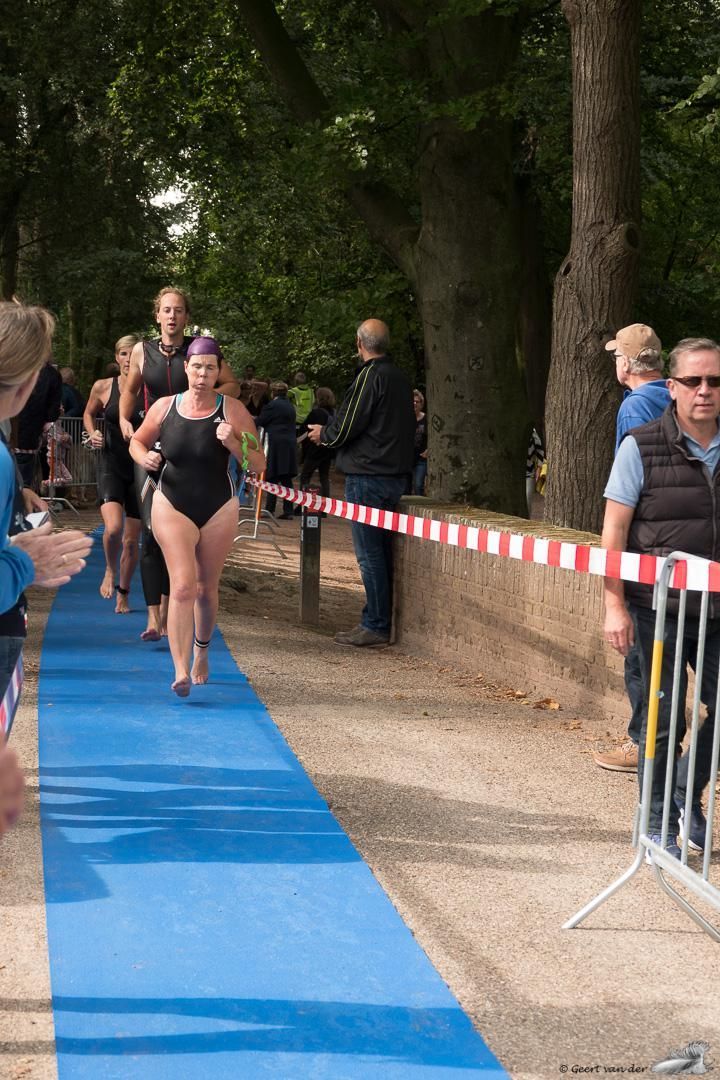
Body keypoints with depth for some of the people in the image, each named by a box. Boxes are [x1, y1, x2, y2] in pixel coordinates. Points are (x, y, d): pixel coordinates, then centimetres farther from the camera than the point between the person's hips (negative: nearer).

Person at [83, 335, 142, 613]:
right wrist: (93, 434, -2)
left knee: (132, 539, 9)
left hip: (141, 468, 0)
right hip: (111, 466, 0)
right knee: (113, 527, -23)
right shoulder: (103, 387, -2)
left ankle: (123, 593, 28)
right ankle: (110, 570, 8)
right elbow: (89, 414, 17)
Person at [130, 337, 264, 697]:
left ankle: (201, 650, 41)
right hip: (172, 507, 0)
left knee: (206, 589, 13)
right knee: (183, 586, -15)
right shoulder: (164, 407, -2)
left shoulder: (232, 410, -6)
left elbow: (259, 465, -5)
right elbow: (138, 441, 15)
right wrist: (145, 457, -8)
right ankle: (181, 671, -16)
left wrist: (233, 442, -23)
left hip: (219, 510, 1)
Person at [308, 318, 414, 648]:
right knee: (383, 552, 13)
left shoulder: (369, 376, -13)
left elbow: (345, 427, -14)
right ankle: (381, 623, 17)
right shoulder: (400, 377, 15)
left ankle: (375, 627, -3)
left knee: (369, 554, -5)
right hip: (395, 474, 9)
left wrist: (323, 434, 8)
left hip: (368, 476, -9)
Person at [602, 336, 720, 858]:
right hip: (659, 609, -3)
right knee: (664, 719, 3)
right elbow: (614, 532, -6)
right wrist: (615, 606, -10)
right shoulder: (642, 447, -6)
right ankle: (659, 824, 21)